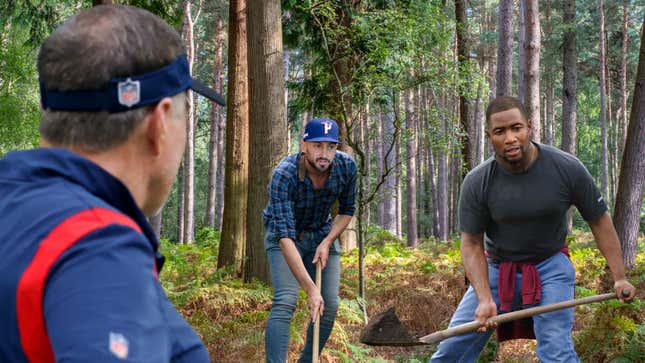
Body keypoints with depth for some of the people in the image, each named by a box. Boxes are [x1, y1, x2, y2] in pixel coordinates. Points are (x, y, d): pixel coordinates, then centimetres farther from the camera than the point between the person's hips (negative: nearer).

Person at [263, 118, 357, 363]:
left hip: (323, 234, 4)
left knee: (330, 306, -4)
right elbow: (285, 236, -40)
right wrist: (311, 289, -45)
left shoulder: (347, 167, -20)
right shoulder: (284, 175, -34)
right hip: (284, 235, -4)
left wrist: (327, 242, -16)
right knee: (285, 301, -22)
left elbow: (347, 211, 0)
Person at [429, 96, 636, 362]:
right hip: (496, 269, 1)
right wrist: (485, 299, -23)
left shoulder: (568, 169, -15)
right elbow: (471, 244, -11)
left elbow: (599, 221, -4)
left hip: (551, 267, -1)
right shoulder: (476, 183, -15)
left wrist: (619, 277, -8)